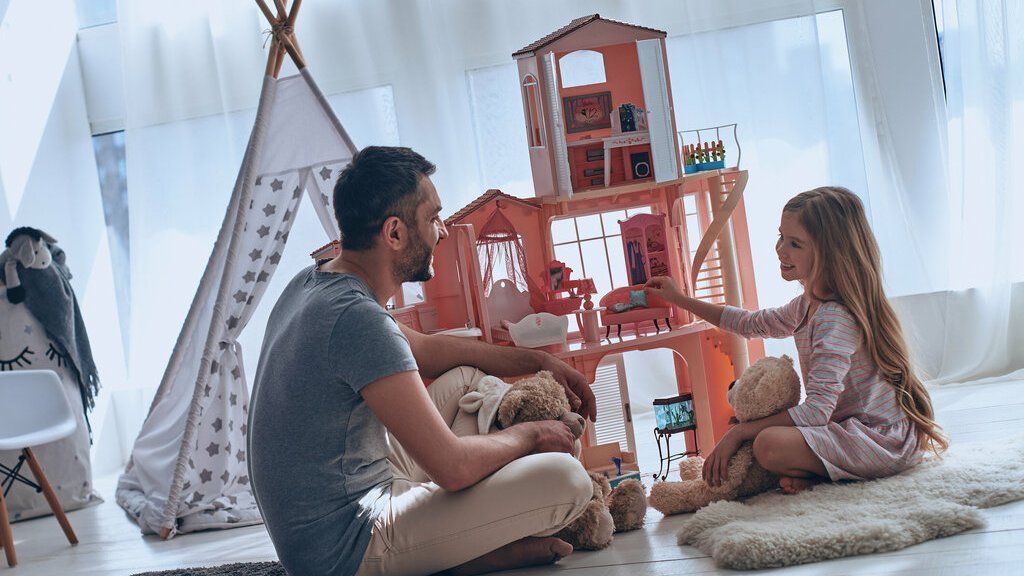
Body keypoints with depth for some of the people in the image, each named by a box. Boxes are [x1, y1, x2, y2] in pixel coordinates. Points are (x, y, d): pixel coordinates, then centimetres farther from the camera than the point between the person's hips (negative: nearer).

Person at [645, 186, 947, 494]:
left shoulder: (836, 318, -23)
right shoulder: (807, 306, 9)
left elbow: (818, 409, -29)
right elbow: (753, 323, 27)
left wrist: (739, 431, -25)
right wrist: (681, 299, 24)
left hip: (881, 438, -10)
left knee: (769, 444, -30)